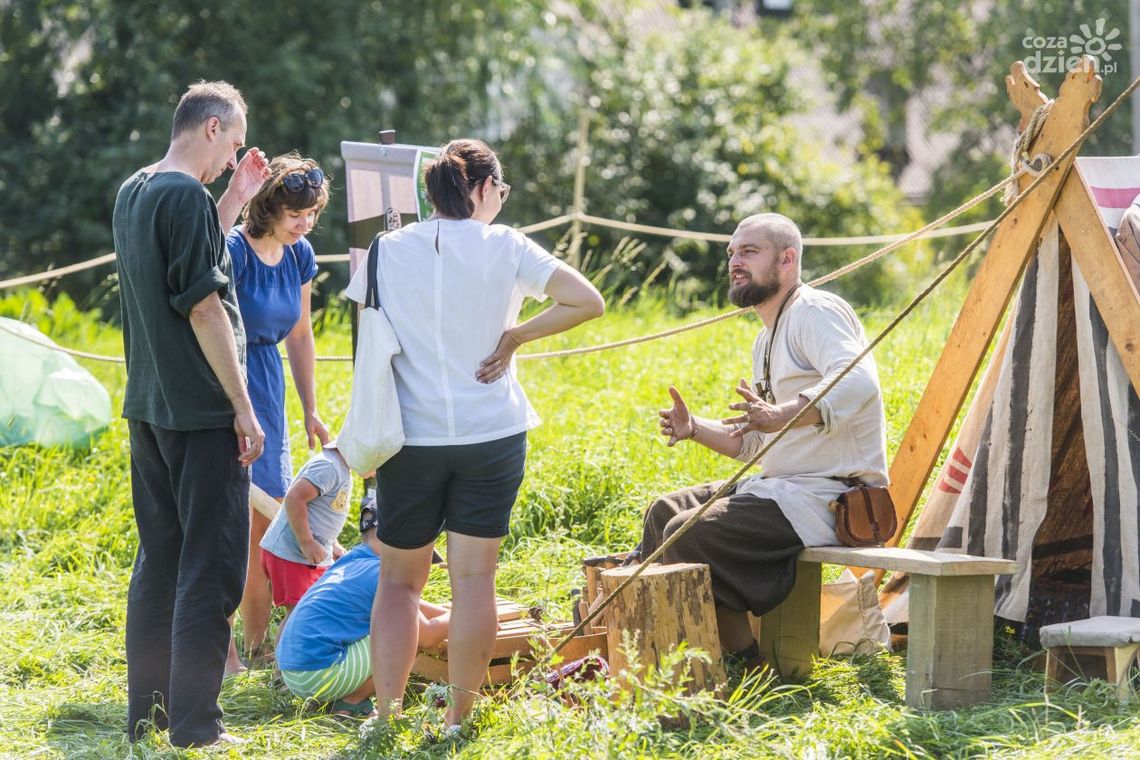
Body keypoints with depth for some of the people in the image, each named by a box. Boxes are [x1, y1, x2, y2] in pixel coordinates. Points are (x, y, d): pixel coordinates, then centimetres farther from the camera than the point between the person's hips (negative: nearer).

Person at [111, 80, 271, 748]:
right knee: (211, 567, -3)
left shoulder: (133, 192, 12)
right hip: (201, 414, -9)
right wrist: (243, 409, -14)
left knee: (159, 560, 15)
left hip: (149, 409, 9)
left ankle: (147, 708, 20)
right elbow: (204, 307, -18)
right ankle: (194, 723, -1)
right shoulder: (187, 196, -16)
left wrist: (235, 199, 20)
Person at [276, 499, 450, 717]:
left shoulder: (348, 562, 15)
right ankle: (352, 703, -2)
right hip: (319, 676, -9)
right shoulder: (382, 574, -10)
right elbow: (426, 636, -4)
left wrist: (448, 614, 29)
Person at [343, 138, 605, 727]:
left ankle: (386, 713, 6)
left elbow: (362, 344, 6)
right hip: (490, 436, -1)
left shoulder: (388, 250, 0)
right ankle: (458, 717, 7)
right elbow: (587, 301, -11)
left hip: (410, 438, 1)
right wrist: (515, 336, -4)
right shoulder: (504, 247, -5)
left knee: (399, 579, 10)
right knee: (474, 577, 5)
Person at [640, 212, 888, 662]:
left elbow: (858, 382, -32)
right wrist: (694, 428, 8)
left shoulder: (815, 312, -12)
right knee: (664, 513, 13)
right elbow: (750, 443, 26)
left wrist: (781, 415, -43)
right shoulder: (767, 341, 21)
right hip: (779, 487, 11)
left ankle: (747, 658, -11)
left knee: (687, 534, -22)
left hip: (826, 497, -11)